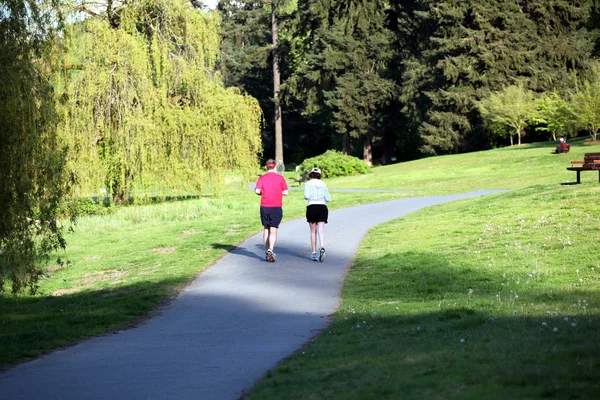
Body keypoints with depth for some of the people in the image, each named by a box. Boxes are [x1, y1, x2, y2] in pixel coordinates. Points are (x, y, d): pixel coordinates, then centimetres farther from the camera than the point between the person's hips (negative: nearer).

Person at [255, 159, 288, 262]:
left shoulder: (262, 178, 1)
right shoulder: (280, 178, 0)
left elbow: (257, 191, -9)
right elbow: (285, 192, -2)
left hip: (264, 207, 2)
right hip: (277, 207, -2)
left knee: (266, 229, 14)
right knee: (273, 231, -4)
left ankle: (267, 252, 17)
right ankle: (271, 249, -25)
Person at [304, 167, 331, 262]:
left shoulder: (308, 184, 1)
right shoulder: (323, 184, 10)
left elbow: (306, 196, -12)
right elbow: (328, 199, 7)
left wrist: (307, 197, 11)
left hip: (312, 207, -1)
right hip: (322, 207, 1)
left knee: (313, 231, 10)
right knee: (321, 230, -8)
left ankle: (314, 253, 10)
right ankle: (322, 247, -33)